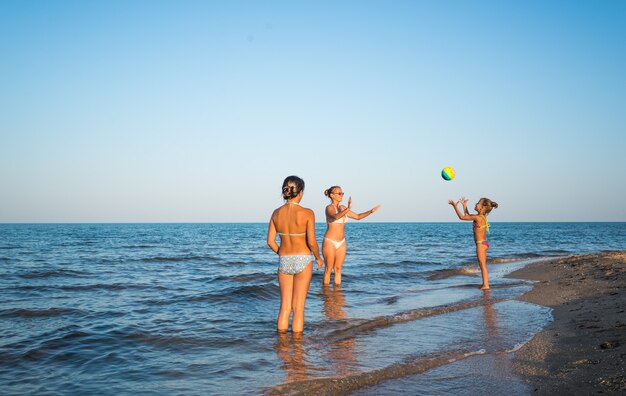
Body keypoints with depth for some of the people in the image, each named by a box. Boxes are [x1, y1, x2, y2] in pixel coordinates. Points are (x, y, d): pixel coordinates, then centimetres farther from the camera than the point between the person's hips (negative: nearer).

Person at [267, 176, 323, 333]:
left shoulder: (277, 213, -2)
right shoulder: (307, 213, -14)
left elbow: (270, 241, 1)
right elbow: (312, 242, -16)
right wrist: (318, 258, 3)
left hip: (284, 261, 4)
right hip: (302, 261, -3)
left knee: (284, 307, 13)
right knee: (298, 308, 5)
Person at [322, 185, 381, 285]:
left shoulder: (342, 208, 10)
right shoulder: (329, 208, -12)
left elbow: (357, 216, 16)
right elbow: (336, 217, -34)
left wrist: (371, 211, 2)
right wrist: (348, 209, -50)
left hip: (341, 243, 6)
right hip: (330, 242, -6)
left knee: (338, 269, 9)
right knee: (328, 269, 1)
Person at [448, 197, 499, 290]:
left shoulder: (478, 217, -18)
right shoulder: (482, 216, 10)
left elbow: (462, 217, -16)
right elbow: (467, 216, 27)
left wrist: (455, 206, -11)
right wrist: (464, 205, 29)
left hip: (481, 244, -10)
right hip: (483, 243, 10)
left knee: (482, 265, -6)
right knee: (482, 265, 14)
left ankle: (485, 285, -3)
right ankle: (485, 283, 20)